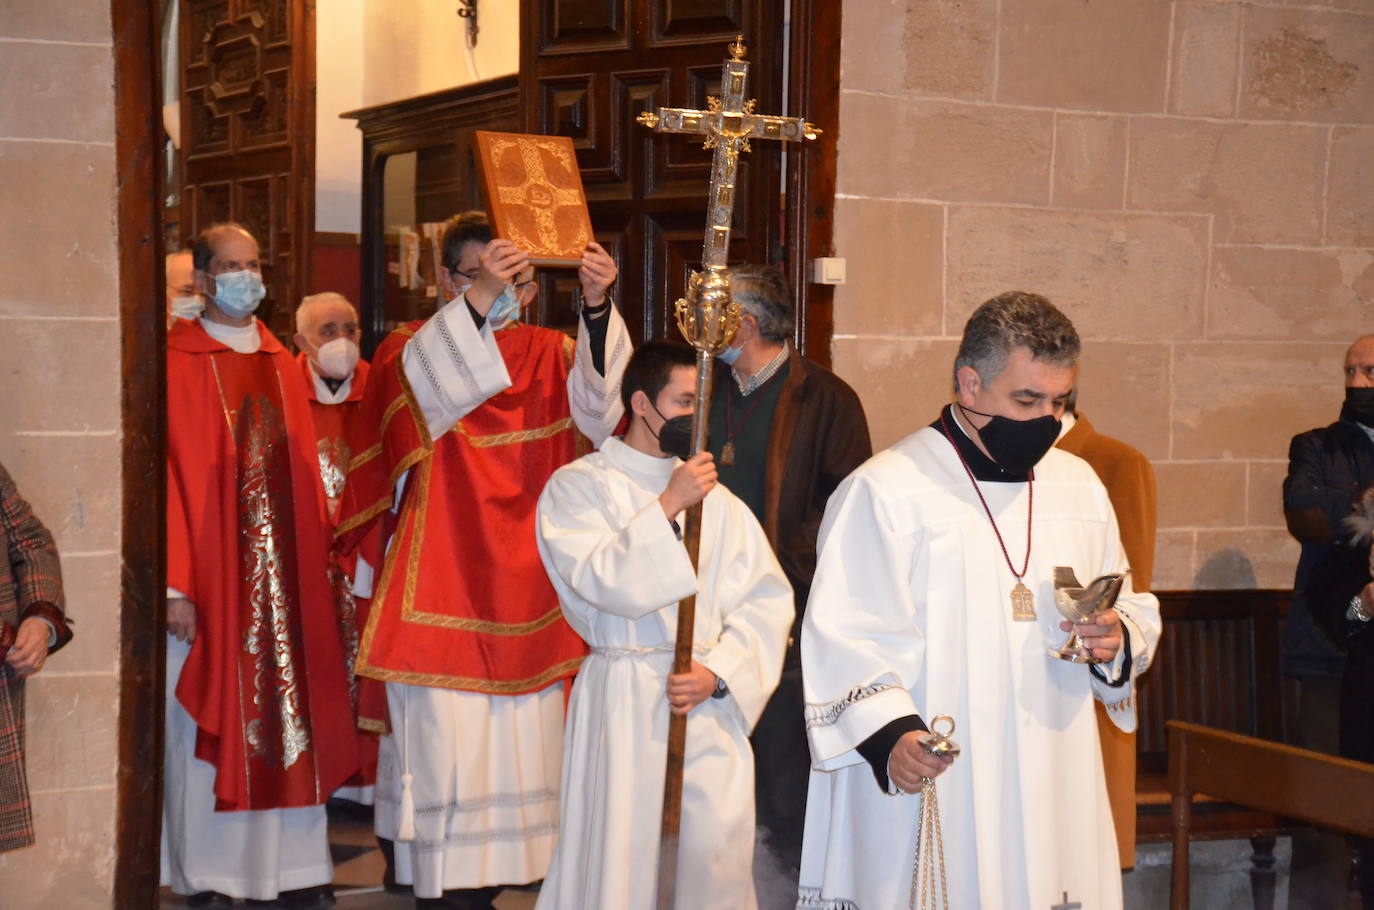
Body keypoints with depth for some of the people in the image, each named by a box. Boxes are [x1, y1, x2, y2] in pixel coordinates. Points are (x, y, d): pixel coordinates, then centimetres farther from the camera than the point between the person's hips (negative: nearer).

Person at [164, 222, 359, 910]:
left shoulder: (282, 366, 13)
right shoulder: (176, 364, -5)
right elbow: (164, 479, -10)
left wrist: (318, 559, 8)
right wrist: (175, 585, -15)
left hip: (283, 572, 5)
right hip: (210, 575, -5)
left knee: (286, 710, 6)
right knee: (209, 721, 2)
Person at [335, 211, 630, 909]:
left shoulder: (549, 353, 9)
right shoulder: (413, 348, 2)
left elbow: (596, 403, -12)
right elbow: (421, 386, -22)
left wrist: (597, 306, -28)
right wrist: (479, 297, -32)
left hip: (526, 599, 4)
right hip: (440, 602, -3)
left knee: (524, 751, 8)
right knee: (445, 753, -5)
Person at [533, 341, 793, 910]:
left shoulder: (716, 499, 10)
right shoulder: (578, 487, 1)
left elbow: (767, 599, 5)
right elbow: (600, 581, -13)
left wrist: (718, 671, -9)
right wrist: (667, 506, -15)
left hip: (711, 705, 3)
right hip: (622, 703, -3)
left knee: (714, 858, -1)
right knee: (619, 856, -1)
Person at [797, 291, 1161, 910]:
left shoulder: (1079, 485, 12)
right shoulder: (884, 490, -7)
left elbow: (1135, 611, 20)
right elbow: (842, 640, -12)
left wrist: (1118, 641, -3)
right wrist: (888, 733, -27)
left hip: (1054, 796, 6)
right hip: (926, 796, -5)